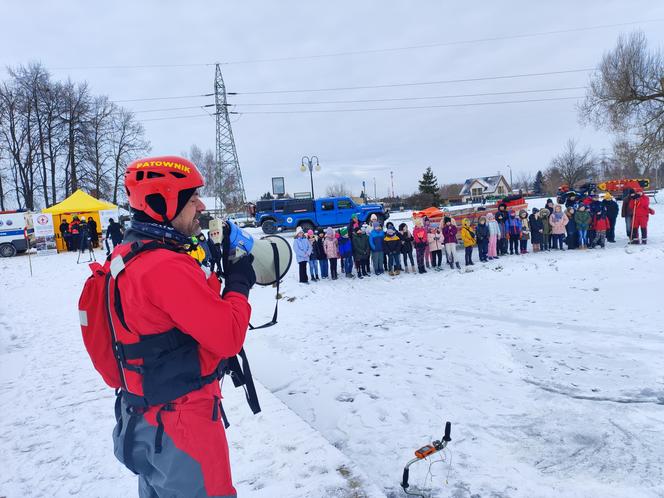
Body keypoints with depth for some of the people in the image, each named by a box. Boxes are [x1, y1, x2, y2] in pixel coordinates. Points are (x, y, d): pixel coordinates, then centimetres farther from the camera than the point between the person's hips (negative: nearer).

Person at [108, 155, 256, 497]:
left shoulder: (126, 254, 4)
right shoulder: (167, 267, -26)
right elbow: (229, 338, -24)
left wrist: (222, 277, -2)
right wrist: (239, 284, -10)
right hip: (180, 428, -9)